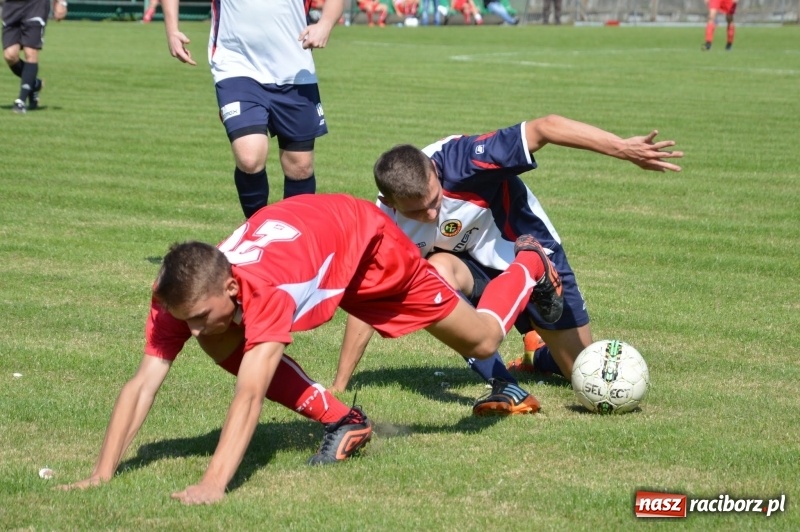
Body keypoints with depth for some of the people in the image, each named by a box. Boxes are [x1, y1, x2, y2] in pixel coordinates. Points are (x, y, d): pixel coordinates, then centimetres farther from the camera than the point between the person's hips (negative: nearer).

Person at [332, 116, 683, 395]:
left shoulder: (457, 161, -36)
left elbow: (544, 128, -36)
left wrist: (624, 149, -44)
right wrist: (338, 387, -19)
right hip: (471, 267, 1)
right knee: (437, 270, -37)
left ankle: (539, 355, 42)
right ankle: (496, 380, -22)